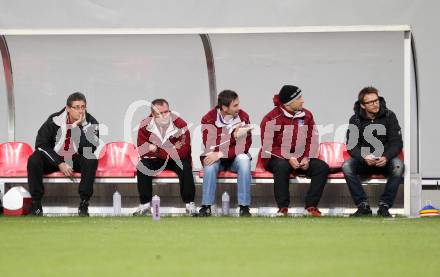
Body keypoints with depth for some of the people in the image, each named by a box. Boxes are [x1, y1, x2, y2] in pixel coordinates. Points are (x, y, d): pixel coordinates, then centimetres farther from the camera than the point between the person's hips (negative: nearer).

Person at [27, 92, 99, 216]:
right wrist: (60, 163, -18)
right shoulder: (55, 120, -12)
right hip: (55, 159, 0)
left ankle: (84, 203, -26)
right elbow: (41, 144, -11)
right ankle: (36, 203, -19)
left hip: (77, 161, 0)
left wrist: (80, 126, -31)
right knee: (33, 160, -29)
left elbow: (91, 149, -26)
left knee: (92, 160, -33)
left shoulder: (91, 123, -12)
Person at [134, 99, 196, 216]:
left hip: (176, 159, -1)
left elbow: (183, 151, -26)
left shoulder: (180, 124, -21)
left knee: (185, 167, -31)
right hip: (155, 160, 2)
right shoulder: (145, 125, -15)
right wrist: (171, 150, -25)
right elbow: (142, 150, -20)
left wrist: (157, 150, -28)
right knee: (142, 167, -25)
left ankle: (189, 203, -18)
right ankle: (145, 204, -13)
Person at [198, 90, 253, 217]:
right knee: (211, 162, -34)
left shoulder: (243, 117, -11)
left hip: (235, 158, 1)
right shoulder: (209, 119, -15)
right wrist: (233, 135, -35)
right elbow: (210, 146, -24)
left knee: (244, 159, -32)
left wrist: (221, 154, -30)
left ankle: (244, 207, -31)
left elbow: (244, 146, -18)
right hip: (216, 158, -1)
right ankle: (206, 206, -28)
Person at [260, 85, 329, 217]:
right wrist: (289, 159, -23)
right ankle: (283, 208, -31)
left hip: (301, 160, 5)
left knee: (322, 167, -19)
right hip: (277, 159, -5)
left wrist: (307, 158, -10)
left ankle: (311, 206, -17)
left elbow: (313, 140, 8)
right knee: (282, 166, -39)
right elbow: (268, 147, -13)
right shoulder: (272, 119, -10)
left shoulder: (306, 115, 6)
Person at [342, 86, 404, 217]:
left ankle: (384, 206, -24)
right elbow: (351, 145, -9)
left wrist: (386, 157, -28)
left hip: (384, 162, -1)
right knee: (347, 166, -29)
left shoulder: (389, 116, -4)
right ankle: (363, 206, -23)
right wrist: (364, 158, -29)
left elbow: (397, 142, -8)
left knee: (398, 165, -33)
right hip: (363, 161, 1)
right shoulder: (355, 120, -3)